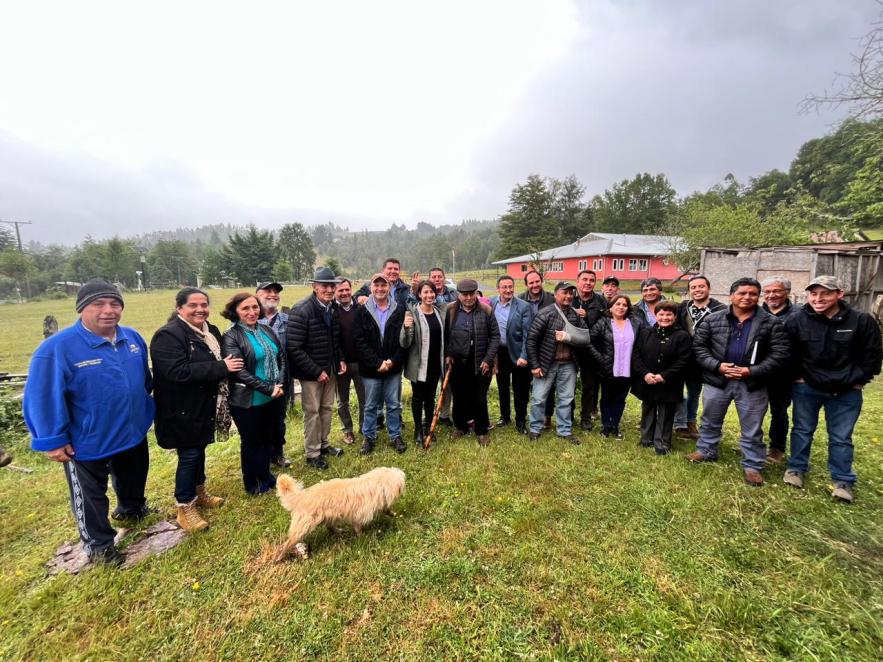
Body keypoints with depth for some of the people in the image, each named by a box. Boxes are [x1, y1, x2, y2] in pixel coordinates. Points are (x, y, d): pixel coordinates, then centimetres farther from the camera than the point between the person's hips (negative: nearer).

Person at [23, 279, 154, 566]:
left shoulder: (133, 338, -5)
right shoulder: (57, 348, -23)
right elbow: (43, 399, -19)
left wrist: (145, 412, 15)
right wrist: (53, 440, -16)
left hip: (133, 432, 5)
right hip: (87, 442, -5)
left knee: (133, 478, 27)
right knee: (90, 496, 16)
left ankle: (132, 509, 55)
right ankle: (99, 544, 37)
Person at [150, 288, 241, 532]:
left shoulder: (211, 331, 6)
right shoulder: (168, 335, -20)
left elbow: (221, 361, 20)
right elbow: (178, 371, -31)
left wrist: (227, 365, -1)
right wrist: (221, 368, -28)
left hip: (204, 406, 8)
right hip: (183, 411, -8)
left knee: (199, 451, 21)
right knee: (189, 455, 3)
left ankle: (199, 493, 39)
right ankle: (185, 508, 21)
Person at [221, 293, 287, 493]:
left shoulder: (267, 331, 5)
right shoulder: (231, 337, -13)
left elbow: (281, 358, 6)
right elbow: (239, 372, -20)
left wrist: (279, 384, -8)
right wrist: (268, 388, -21)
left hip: (273, 398, 5)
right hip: (247, 401, -5)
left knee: (268, 438, 19)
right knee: (251, 442, 13)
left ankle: (265, 475, 40)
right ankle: (253, 482, 33)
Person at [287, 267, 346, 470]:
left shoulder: (333, 309, 2)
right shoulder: (301, 311, -19)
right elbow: (294, 349, -21)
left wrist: (340, 360, 3)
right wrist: (316, 371, -20)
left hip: (330, 369, 6)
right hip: (311, 372, -6)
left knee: (327, 408, 17)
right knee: (312, 412, 6)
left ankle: (324, 444, 36)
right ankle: (312, 453, 24)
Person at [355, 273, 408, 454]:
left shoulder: (399, 310, -1)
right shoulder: (362, 311, -4)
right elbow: (360, 341, -9)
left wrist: (393, 361, -12)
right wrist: (378, 363, -15)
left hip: (393, 367, 1)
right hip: (370, 369, -1)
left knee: (394, 405, 12)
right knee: (371, 406, 13)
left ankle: (395, 436, 29)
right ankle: (369, 437, 30)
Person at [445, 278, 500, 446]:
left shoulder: (486, 311, -3)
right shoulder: (450, 311, 0)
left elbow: (495, 336, -1)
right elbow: (445, 335, 6)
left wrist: (488, 359, -7)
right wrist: (447, 354, -4)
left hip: (479, 363, -1)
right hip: (457, 363, 2)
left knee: (479, 399, 7)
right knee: (459, 397, 14)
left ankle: (482, 431, 25)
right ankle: (460, 426, 34)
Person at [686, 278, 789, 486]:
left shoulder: (771, 323, -4)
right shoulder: (712, 320, -3)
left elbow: (779, 354, -7)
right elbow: (699, 346, -2)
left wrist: (751, 371, -18)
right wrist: (717, 366, -15)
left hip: (752, 384, -1)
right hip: (717, 380, 1)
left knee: (752, 430, 11)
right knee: (710, 422, 17)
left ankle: (753, 465, 27)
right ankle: (706, 451, 36)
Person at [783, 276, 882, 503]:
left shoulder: (862, 320, -9)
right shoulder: (796, 321, -11)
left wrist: (859, 380, -3)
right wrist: (796, 376, -3)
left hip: (846, 391, 1)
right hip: (806, 387, 0)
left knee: (841, 437, 10)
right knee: (802, 430, 12)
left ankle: (843, 481, 24)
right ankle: (796, 468, 26)